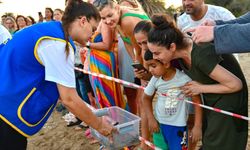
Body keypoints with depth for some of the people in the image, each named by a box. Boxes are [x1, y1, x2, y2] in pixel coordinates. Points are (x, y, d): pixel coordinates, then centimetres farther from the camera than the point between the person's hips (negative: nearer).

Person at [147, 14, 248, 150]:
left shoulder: (200, 56, -37)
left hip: (228, 97, -7)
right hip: (210, 98, 7)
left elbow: (236, 84, -29)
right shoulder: (180, 47, -14)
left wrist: (201, 88, -21)